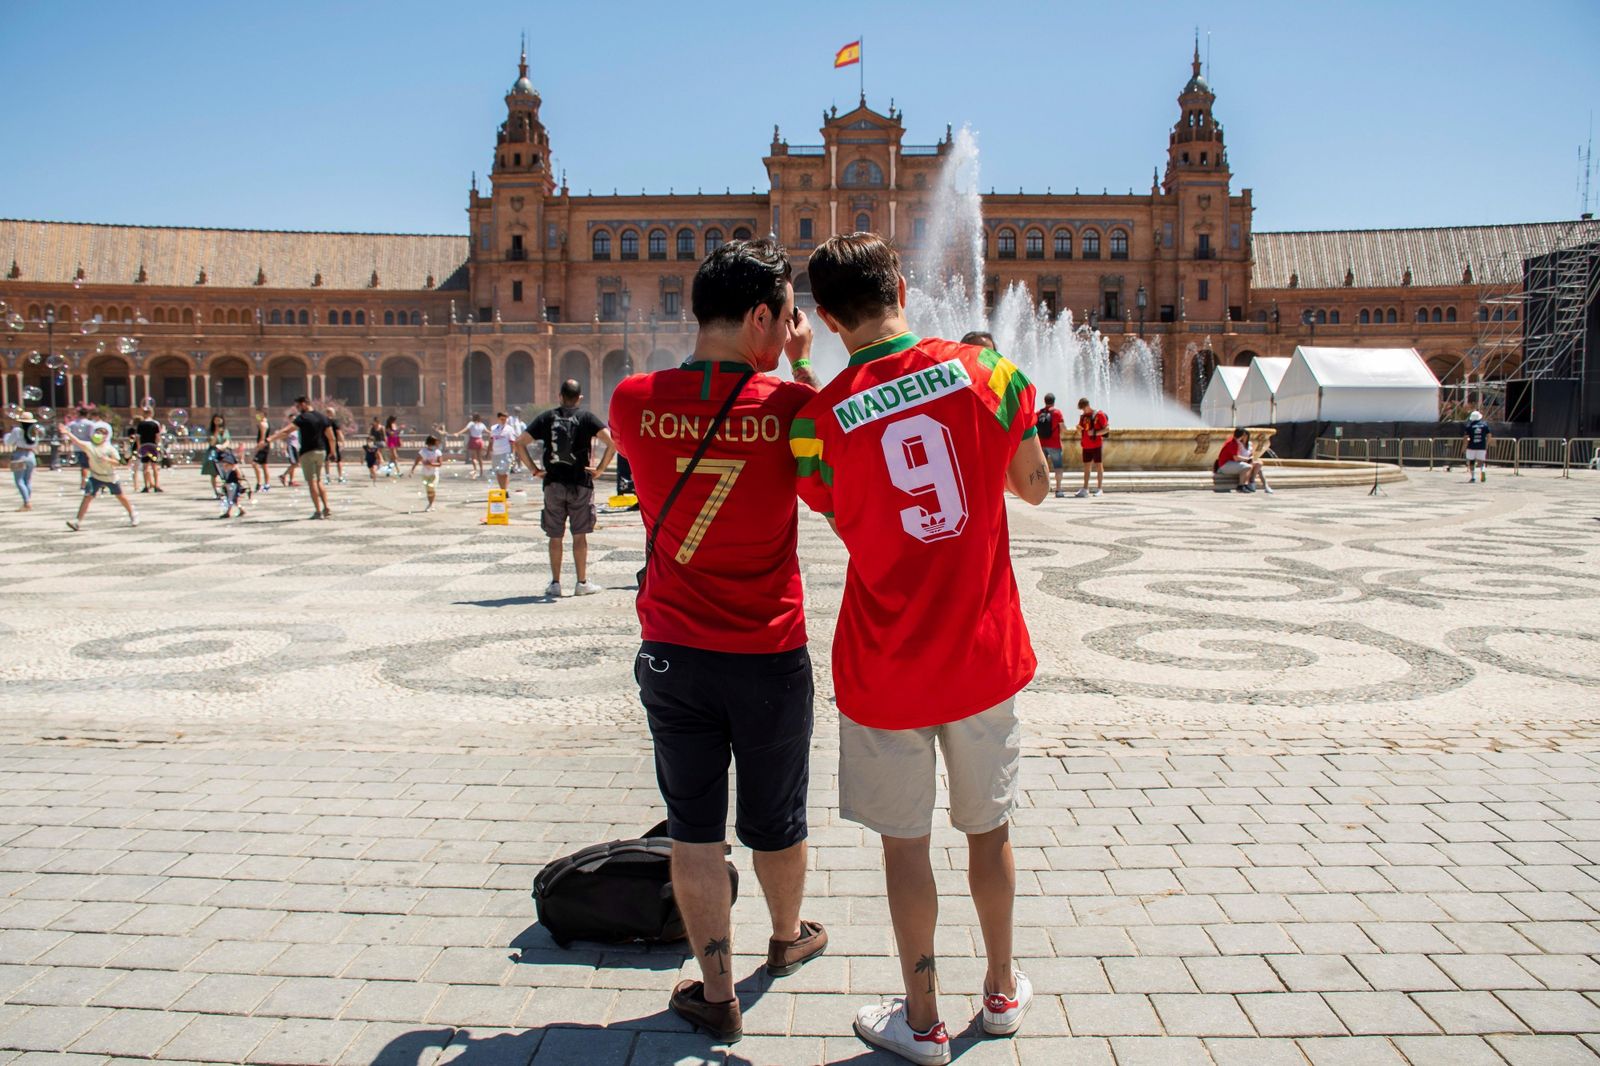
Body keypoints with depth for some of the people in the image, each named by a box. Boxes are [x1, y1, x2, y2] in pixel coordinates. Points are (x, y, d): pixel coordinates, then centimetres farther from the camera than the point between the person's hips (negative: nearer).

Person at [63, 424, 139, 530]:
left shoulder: (110, 448, -13)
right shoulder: (89, 446, -11)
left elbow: (117, 462, -14)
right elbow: (77, 442, -25)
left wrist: (108, 460, -33)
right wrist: (67, 433, -39)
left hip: (111, 477, -1)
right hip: (96, 477, 1)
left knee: (120, 496, 13)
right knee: (87, 496, -11)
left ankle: (132, 513, 36)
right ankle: (78, 521, -11)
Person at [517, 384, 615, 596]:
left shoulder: (547, 418, 5)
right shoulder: (587, 417, -1)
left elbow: (519, 442, 0)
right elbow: (611, 442, -15)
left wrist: (534, 469, 3)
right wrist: (600, 469, -8)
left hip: (553, 484, 2)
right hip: (580, 483, -1)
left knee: (555, 537, 9)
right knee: (579, 536, 6)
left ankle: (555, 583, 12)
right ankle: (582, 583, 8)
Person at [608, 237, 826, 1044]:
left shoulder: (636, 401, -9)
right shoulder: (786, 403, -14)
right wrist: (801, 367, 6)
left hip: (673, 652, 1)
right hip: (770, 655, -1)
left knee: (693, 828, 13)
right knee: (775, 822, 20)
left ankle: (715, 994, 24)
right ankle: (788, 939, 44)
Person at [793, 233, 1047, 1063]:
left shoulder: (818, 419, -12)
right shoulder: (984, 371, -8)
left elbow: (847, 527, 3)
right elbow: (1035, 487, 4)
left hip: (885, 667, -2)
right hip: (985, 653, 2)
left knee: (904, 842, 13)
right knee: (989, 828, 20)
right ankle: (1002, 992, 38)